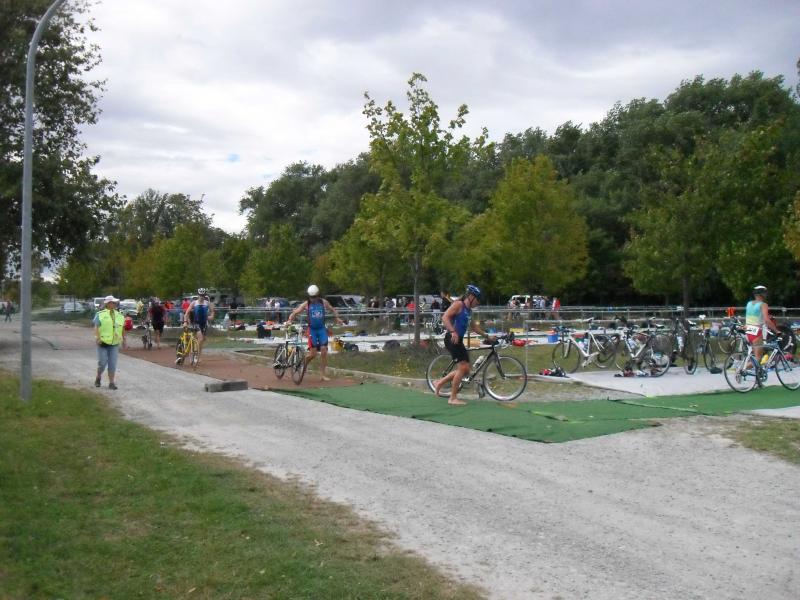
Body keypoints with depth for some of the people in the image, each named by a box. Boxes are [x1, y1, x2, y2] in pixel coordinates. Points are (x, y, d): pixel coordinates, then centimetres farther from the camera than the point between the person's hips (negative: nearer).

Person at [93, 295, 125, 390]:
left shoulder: (119, 315, 12)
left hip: (114, 343, 3)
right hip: (103, 342, -3)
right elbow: (96, 327, -8)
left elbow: (123, 328, 20)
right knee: (102, 362, -2)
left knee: (112, 364, 0)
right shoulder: (100, 314, 0)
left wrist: (124, 338, 20)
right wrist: (97, 337, -21)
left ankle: (111, 383, 5)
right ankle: (98, 378, 23)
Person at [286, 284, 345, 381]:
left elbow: (332, 309, 18)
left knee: (324, 351, -6)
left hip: (322, 329, 2)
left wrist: (337, 318, 4)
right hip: (312, 330, -2)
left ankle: (324, 374, 3)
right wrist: (289, 320, -24)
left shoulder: (324, 302, 2)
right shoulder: (306, 304, -5)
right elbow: (295, 312, -6)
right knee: (313, 353, -5)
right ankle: (304, 364, 27)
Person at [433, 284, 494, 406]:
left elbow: (474, 327, 29)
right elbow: (445, 317, -20)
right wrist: (453, 331, -31)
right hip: (452, 339, -9)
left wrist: (486, 335, 25)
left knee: (466, 370, 7)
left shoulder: (469, 310, 18)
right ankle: (453, 398, -6)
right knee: (462, 368, -13)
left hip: (459, 340, 9)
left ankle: (440, 383, 18)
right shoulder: (458, 304, -8)